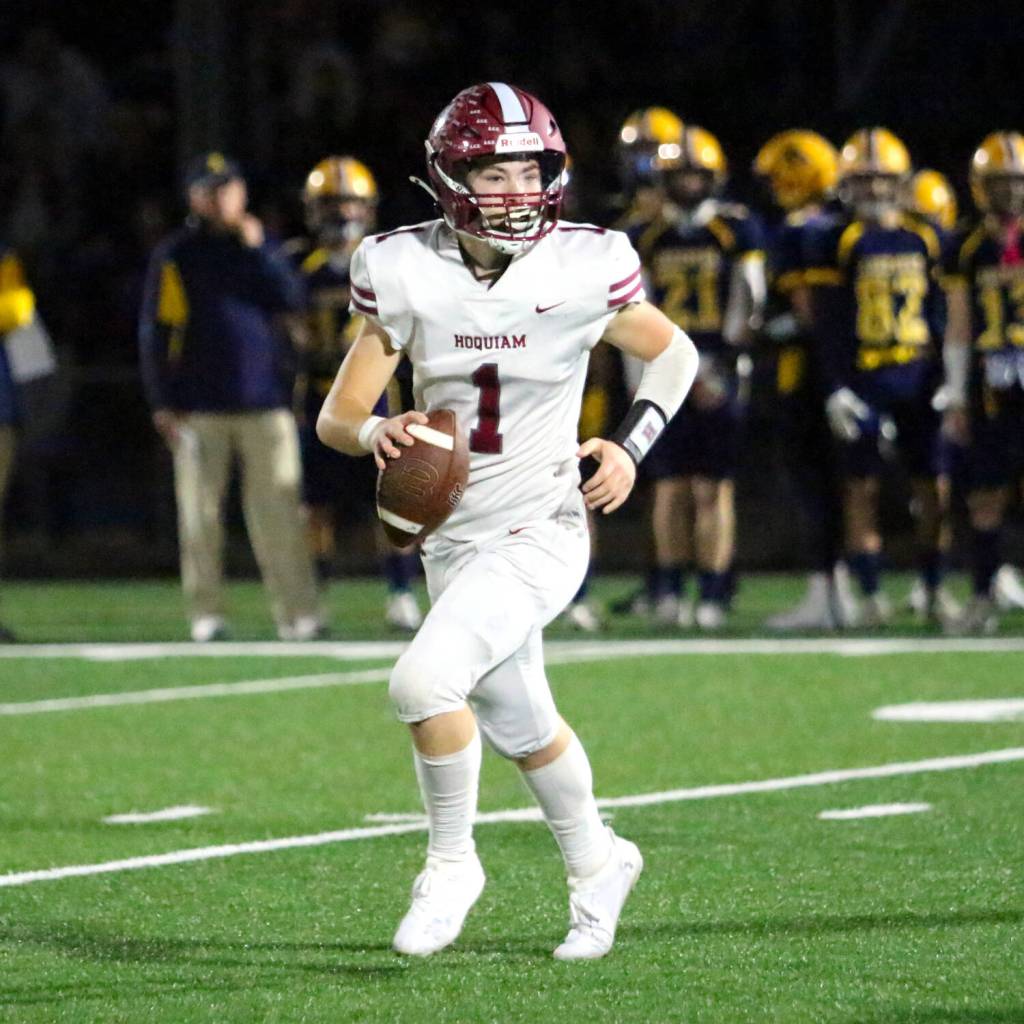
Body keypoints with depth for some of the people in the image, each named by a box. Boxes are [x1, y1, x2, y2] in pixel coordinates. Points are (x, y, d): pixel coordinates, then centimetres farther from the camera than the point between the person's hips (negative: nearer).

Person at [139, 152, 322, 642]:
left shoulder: (260, 247, 13)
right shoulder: (175, 255, 4)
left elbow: (292, 299, -1)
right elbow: (155, 331, 3)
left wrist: (258, 249, -7)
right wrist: (161, 403, -2)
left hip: (263, 399, 2)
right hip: (200, 407, -1)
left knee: (277, 510, -2)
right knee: (200, 512, 0)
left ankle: (296, 610, -1)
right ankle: (206, 614, 6)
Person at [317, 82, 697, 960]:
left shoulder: (583, 269, -12)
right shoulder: (405, 275, -8)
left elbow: (674, 353, 7)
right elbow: (336, 418, -5)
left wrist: (632, 444, -7)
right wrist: (376, 434, -28)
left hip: (540, 532, -4)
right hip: (454, 539, 4)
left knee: (425, 681, -24)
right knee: (520, 728, 19)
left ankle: (452, 863, -1)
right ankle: (597, 866, 46)